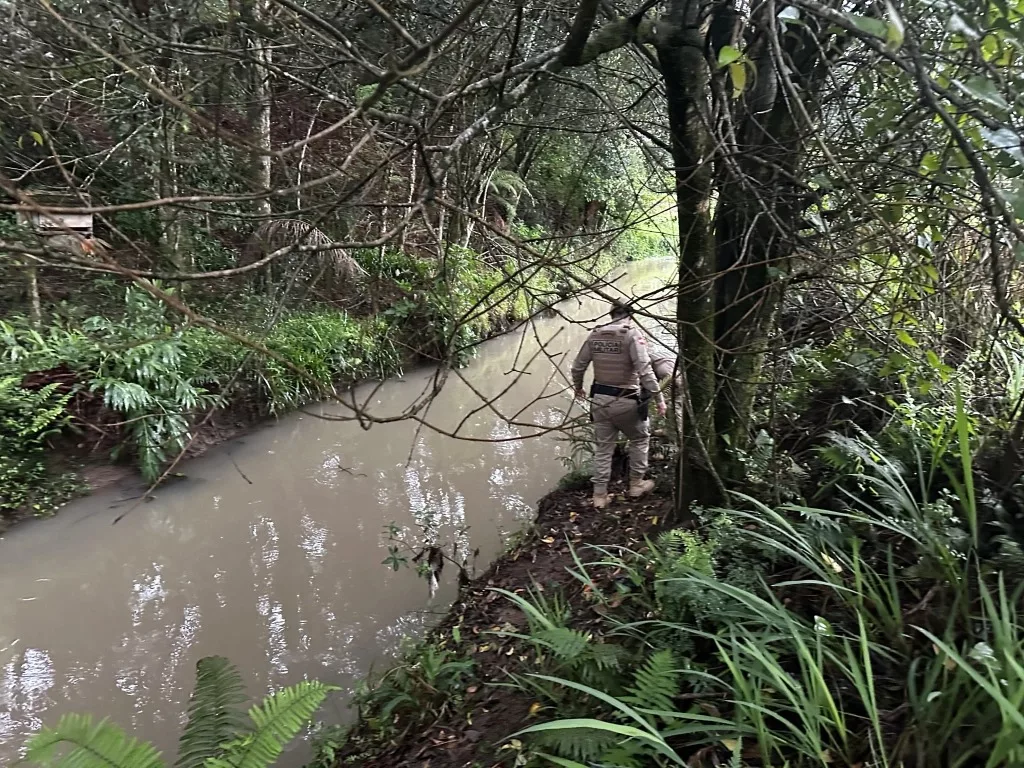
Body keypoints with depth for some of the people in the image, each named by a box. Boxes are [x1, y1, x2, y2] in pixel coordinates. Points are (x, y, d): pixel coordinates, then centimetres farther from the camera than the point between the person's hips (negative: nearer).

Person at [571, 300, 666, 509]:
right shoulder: (632, 334, -12)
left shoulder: (594, 335, 3)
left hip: (600, 400, 4)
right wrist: (659, 398, -16)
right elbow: (645, 370, -21)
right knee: (640, 438, 21)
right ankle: (636, 484, 29)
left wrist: (578, 387, 26)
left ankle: (599, 495, 20)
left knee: (602, 448, 15)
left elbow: (578, 367, 8)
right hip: (626, 401, -4)